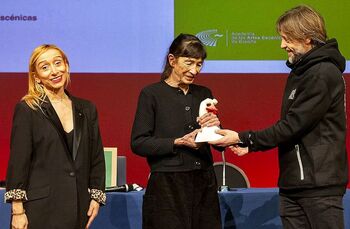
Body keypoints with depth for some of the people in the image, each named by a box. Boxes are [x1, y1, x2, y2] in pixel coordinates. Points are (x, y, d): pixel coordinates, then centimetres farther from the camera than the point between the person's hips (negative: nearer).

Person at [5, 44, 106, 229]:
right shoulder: (27, 109, -2)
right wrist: (17, 210, -10)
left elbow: (97, 158, 14)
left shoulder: (87, 110, 11)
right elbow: (18, 162, -5)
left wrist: (96, 198, 5)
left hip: (79, 209, 4)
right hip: (40, 208, -4)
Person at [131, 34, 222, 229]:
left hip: (204, 183, 5)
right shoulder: (152, 94, -3)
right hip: (167, 185, -4)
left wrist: (215, 128, -6)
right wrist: (178, 142, -17)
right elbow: (138, 144, -9)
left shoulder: (204, 94, 12)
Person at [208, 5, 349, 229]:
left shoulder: (323, 74, -14)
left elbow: (293, 125, -18)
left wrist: (243, 139, -11)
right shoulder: (300, 73, 16)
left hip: (320, 185, -9)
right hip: (294, 184, 9)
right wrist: (251, 144, 7)